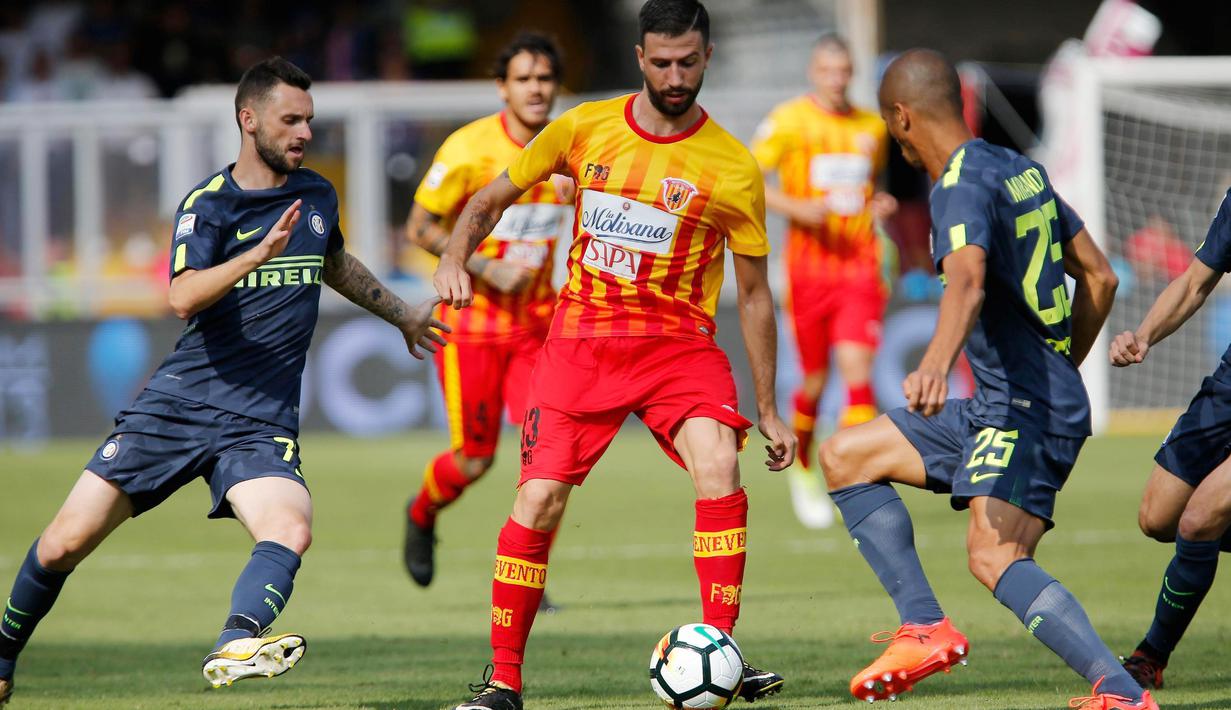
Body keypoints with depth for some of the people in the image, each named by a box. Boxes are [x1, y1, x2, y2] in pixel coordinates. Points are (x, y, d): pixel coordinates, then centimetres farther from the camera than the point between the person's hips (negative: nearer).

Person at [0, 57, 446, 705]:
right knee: (66, 542, -2)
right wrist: (258, 255, -37)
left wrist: (402, 314, 45)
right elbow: (184, 297, -23)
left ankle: (236, 645, -47)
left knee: (291, 530, -29)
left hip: (261, 422, 3)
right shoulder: (208, 204, -5)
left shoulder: (317, 196, 12)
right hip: (178, 405, -3)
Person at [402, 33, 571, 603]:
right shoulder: (470, 149, -15)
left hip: (537, 321, 4)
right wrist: (486, 268, -20)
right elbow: (420, 226, -10)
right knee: (474, 460, 2)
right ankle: (421, 515, 37)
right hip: (471, 321, -4)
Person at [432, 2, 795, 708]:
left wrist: (769, 410, 7)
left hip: (679, 342, -1)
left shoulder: (734, 169, -3)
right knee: (538, 499, -9)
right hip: (583, 337, 1)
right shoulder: (585, 128, 1)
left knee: (719, 467, -26)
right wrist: (455, 258, -8)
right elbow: (490, 200, 13)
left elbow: (755, 293, 6)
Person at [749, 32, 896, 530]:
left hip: (860, 265, 2)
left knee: (856, 366, -14)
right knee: (816, 378, 5)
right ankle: (802, 466, 31)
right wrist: (797, 208, -17)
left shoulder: (872, 127, 11)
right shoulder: (789, 121, -2)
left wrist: (879, 206, 4)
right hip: (809, 263, -2)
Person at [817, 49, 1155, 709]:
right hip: (996, 407, 10)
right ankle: (924, 626, 6)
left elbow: (967, 282, -34)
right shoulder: (1023, 171, 15)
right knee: (843, 457, 13)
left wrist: (936, 363, -51)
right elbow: (1099, 277, 20)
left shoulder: (962, 187, -13)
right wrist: (1061, 372, 31)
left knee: (993, 557, -28)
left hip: (1025, 410, -10)